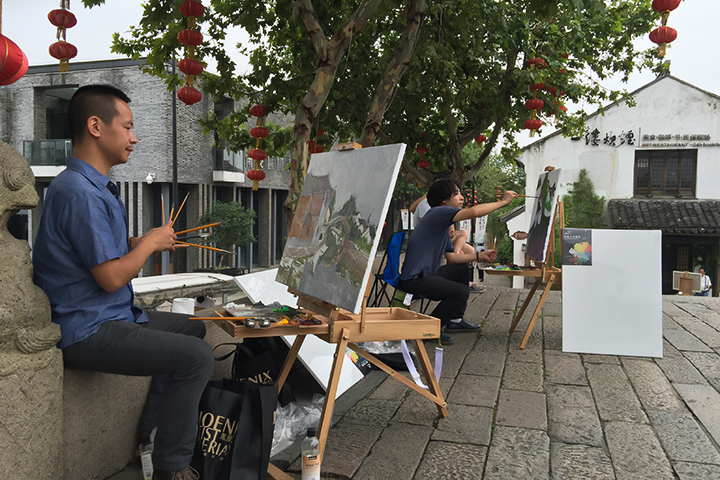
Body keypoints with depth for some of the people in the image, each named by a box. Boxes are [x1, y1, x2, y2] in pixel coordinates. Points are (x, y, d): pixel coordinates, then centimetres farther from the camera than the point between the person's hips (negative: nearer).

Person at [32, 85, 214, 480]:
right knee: (197, 357, -21)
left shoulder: (97, 187, 14)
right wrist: (150, 243, -9)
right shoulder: (78, 192, -22)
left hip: (111, 316, 11)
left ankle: (151, 431, 24)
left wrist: (145, 242, 5)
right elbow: (112, 277, -23)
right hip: (87, 332, -11)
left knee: (192, 328, 21)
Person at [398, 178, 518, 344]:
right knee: (461, 292, -21)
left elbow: (452, 257, 21)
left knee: (462, 269, 25)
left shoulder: (442, 225, 20)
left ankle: (455, 320, 27)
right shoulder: (437, 212, -12)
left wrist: (480, 256, 17)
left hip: (425, 274, 11)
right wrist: (503, 201, -13)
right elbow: (474, 212, -25)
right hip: (413, 279, -11)